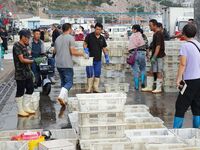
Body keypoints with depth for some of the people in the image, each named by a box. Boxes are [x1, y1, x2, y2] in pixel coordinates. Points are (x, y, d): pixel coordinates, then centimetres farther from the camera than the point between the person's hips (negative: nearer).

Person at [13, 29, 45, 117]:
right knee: (20, 92, 1)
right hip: (20, 74, -9)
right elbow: (22, 60, -22)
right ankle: (20, 111, 12)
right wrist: (34, 61, -27)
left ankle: (26, 107, 25)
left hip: (27, 73, 9)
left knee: (30, 89, 13)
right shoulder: (17, 46, -15)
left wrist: (30, 70, 18)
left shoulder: (24, 46, 13)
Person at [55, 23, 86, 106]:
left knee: (63, 82, 16)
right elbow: (73, 52, -15)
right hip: (67, 64, -7)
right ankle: (61, 96, -22)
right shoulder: (70, 38, -9)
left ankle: (64, 100, 16)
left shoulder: (58, 38, 11)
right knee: (69, 82, -2)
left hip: (58, 64, 7)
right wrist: (81, 53, 2)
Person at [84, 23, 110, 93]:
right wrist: (86, 49, -22)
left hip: (98, 59, 3)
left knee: (97, 74, 5)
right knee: (90, 74, -1)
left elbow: (104, 48, 14)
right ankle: (89, 88, 9)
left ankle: (95, 88, 12)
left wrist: (107, 56, 8)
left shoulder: (102, 38, 9)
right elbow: (85, 44, -3)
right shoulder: (89, 36, -2)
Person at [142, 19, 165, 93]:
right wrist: (152, 56, 23)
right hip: (155, 56, 10)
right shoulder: (156, 34, 14)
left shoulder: (158, 34, -16)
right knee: (151, 72, 12)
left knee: (159, 72, -2)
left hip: (158, 56, -10)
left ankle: (158, 89, 5)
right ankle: (149, 87, 18)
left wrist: (154, 57, -24)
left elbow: (158, 46, -22)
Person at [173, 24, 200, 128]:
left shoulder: (185, 46, -9)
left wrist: (178, 78, -16)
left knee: (181, 106, -1)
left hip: (190, 80, -6)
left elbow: (183, 64, -17)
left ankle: (176, 130, -1)